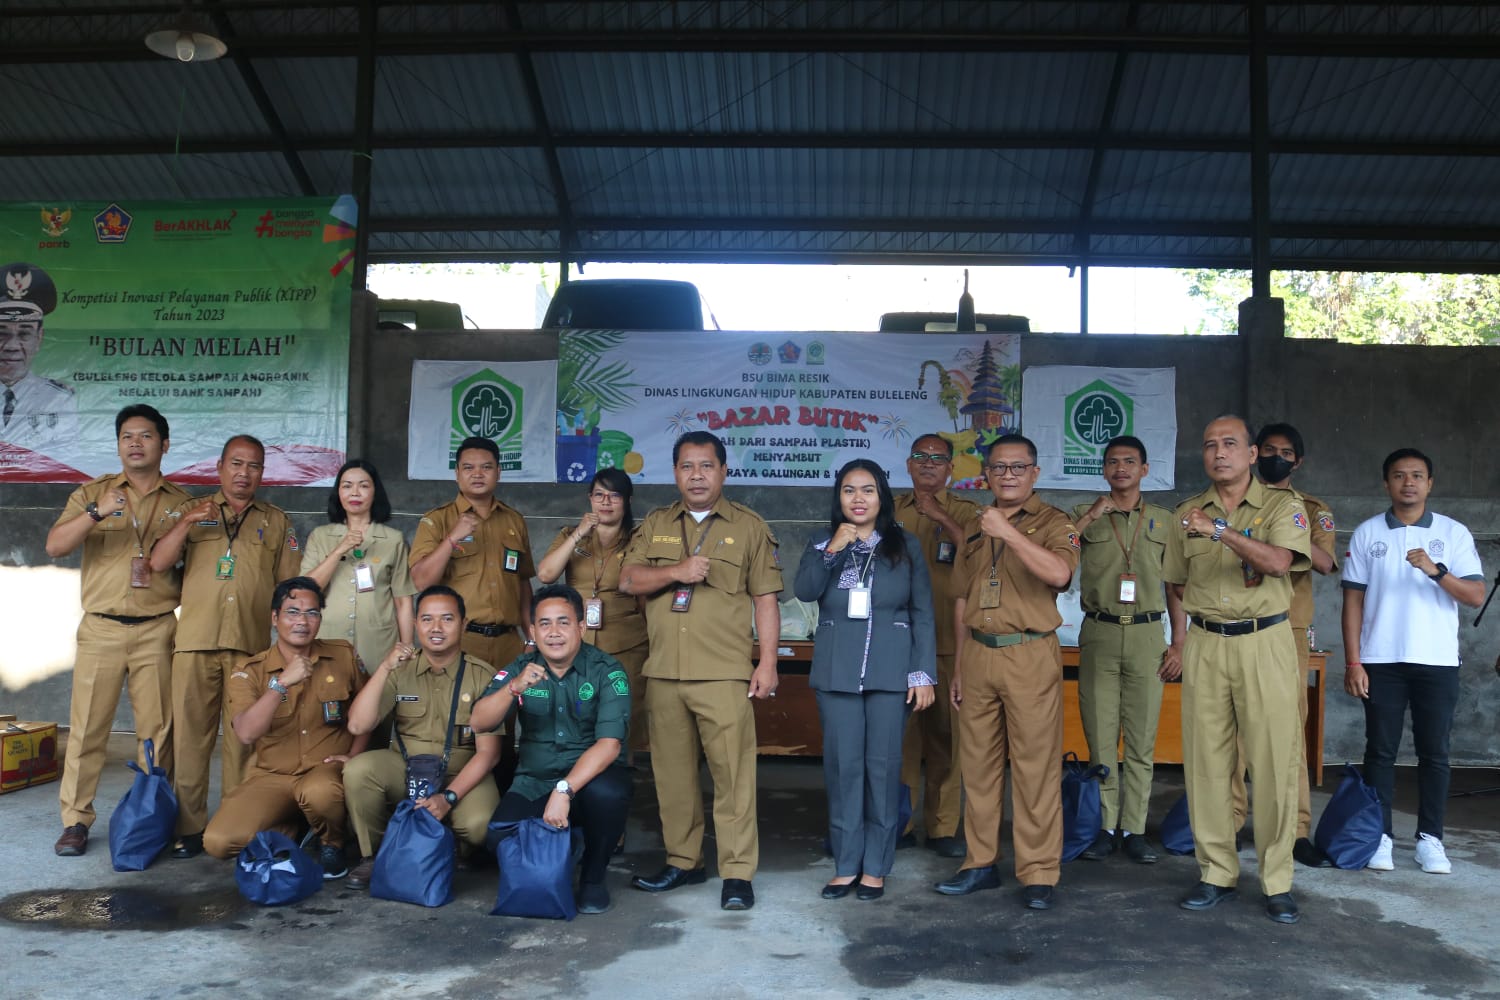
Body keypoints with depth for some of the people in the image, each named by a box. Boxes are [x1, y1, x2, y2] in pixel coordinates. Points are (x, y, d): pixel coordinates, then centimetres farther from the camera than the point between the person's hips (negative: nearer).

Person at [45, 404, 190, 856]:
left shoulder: (182, 502, 10)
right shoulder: (93, 492, 7)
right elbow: (55, 546, -5)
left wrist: (173, 584, -3)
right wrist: (96, 513, -19)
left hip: (157, 630, 0)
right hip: (101, 628, 0)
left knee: (157, 729, 2)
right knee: (87, 726, 1)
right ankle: (75, 821, 10)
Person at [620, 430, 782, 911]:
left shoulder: (749, 526, 6)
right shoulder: (655, 525, 15)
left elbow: (765, 599, 4)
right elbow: (628, 579, 5)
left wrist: (768, 662, -4)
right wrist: (676, 571, -12)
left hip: (723, 674, -3)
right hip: (663, 672, 4)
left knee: (732, 773, -7)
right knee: (672, 772, 10)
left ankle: (738, 873, 1)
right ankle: (683, 861, 23)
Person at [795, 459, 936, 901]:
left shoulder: (906, 546, 6)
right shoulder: (822, 545, 10)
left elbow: (923, 614, 4)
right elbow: (804, 591, -7)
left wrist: (923, 673, -2)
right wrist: (833, 550, -16)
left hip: (889, 670, -1)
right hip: (837, 671, 1)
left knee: (883, 765, 1)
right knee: (842, 765, 2)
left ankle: (876, 867, 11)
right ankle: (845, 864, 12)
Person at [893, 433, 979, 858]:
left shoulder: (963, 512, 5)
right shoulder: (892, 511, 12)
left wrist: (938, 514, -17)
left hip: (947, 639, -2)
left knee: (945, 731, 1)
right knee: (899, 728, 5)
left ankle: (942, 827, 10)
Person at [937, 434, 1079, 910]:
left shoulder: (1052, 522, 1)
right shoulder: (975, 528, 17)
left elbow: (1059, 573, -21)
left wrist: (1008, 532, -24)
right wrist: (959, 666, 16)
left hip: (1029, 656, -5)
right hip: (977, 656, 5)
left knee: (1035, 766, -3)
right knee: (977, 763, 8)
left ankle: (1038, 873, 6)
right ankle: (981, 863, 19)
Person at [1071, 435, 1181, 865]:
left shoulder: (1164, 520, 11)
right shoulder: (1084, 516, 7)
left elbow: (1175, 586, 11)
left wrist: (1178, 644, 4)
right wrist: (1092, 516, -13)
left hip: (1147, 635, 1)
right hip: (1099, 635, -1)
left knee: (1142, 740, 2)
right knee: (1100, 736, 1)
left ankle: (1134, 829, 9)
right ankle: (1105, 826, 11)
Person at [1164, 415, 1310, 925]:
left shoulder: (1282, 505, -1)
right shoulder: (1186, 514, 10)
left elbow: (1279, 562, -20)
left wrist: (1220, 530, -27)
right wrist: (1202, 617, 10)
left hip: (1265, 642, -3)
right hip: (1205, 644, 3)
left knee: (1274, 763, -2)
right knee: (1205, 762, 4)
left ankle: (1277, 882, 9)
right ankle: (1216, 873, 15)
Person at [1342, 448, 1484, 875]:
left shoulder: (1454, 533, 3)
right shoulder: (1367, 533, 4)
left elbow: (1476, 596, -4)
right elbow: (1353, 600, 3)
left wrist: (1436, 570, -21)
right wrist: (1353, 662, -3)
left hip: (1438, 661, 0)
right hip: (1381, 661, 0)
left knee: (1434, 752, 5)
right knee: (1380, 751, 3)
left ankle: (1430, 839, 15)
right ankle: (1380, 836, 11)